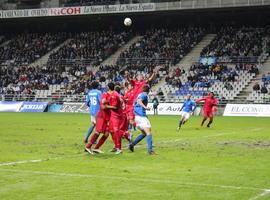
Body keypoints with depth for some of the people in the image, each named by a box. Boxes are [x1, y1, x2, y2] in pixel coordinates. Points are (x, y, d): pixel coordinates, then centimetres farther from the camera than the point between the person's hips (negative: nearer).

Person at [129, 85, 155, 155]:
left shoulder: (140, 95, 18)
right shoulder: (144, 95, -7)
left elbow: (135, 103, 31)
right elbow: (139, 101, -26)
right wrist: (145, 107, -39)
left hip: (136, 116, 9)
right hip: (141, 116, -9)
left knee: (144, 133, 18)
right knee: (148, 132, -11)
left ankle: (132, 144, 11)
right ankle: (150, 150, -20)